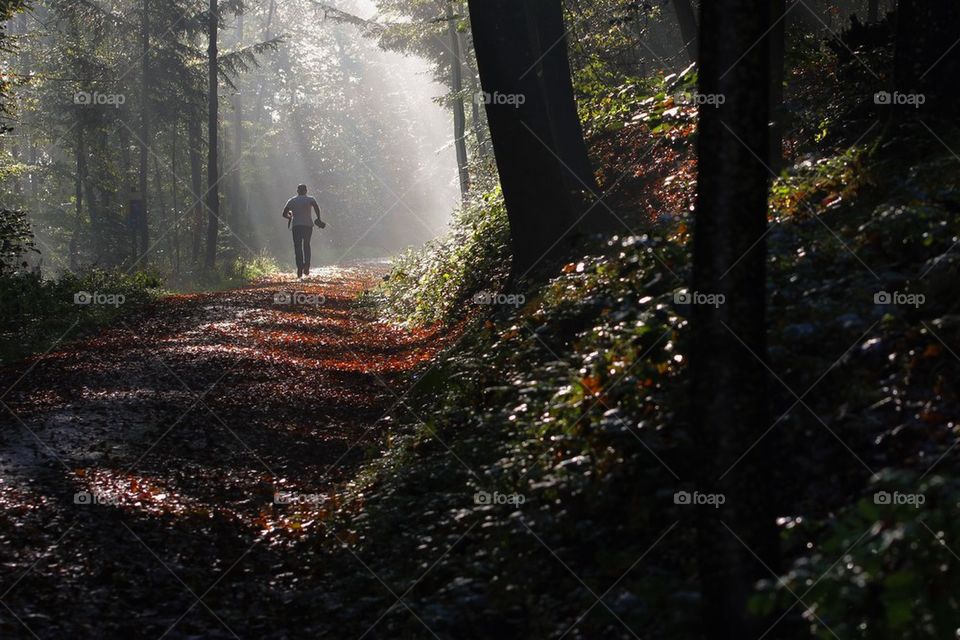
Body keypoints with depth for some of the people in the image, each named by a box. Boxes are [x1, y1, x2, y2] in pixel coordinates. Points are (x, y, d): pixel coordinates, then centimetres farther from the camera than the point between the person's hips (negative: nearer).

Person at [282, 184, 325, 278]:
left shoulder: (291, 201, 11)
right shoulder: (310, 199, 5)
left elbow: (284, 214, 10)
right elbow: (316, 206, -16)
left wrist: (291, 217, 30)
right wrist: (318, 219, -8)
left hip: (296, 226, 0)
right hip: (308, 225, 0)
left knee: (298, 247, 0)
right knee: (306, 246, 17)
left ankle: (300, 269, -13)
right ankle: (306, 267, 6)